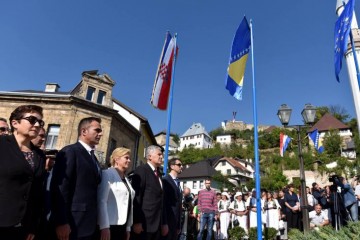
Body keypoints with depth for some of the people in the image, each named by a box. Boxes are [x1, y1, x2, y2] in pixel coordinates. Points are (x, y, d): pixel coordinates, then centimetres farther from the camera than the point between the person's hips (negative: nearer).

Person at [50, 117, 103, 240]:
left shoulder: (93, 157, 16)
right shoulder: (69, 151, -10)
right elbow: (59, 188, -17)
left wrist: (94, 221, 13)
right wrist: (61, 222, -21)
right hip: (73, 224, -8)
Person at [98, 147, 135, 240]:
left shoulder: (126, 179, 16)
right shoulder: (107, 174, -7)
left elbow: (129, 204, 13)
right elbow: (101, 201, -15)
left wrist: (128, 228, 12)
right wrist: (104, 227, -19)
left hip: (122, 227, 7)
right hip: (109, 226, -7)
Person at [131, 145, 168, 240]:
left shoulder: (158, 173, 16)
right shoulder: (141, 170, -7)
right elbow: (136, 197, -14)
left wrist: (163, 223, 16)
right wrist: (137, 222, -17)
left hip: (157, 224, 7)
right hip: (144, 223, -7)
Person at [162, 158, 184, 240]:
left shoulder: (178, 183, 15)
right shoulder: (166, 180, -10)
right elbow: (163, 203, -15)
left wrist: (179, 225, 13)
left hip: (175, 222, 8)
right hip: (167, 221, -7)